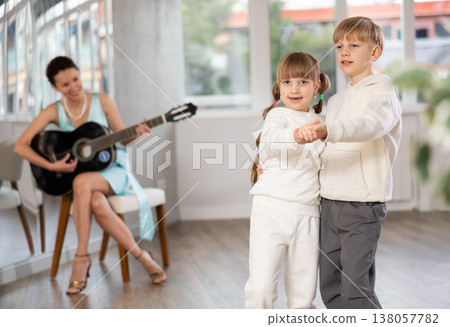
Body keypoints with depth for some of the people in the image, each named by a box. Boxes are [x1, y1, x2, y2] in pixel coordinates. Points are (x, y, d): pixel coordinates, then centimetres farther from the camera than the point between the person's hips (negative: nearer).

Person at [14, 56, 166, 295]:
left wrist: (136, 132, -21)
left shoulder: (102, 102, -3)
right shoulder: (54, 111, -1)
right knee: (96, 202, -36)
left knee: (82, 182, -37)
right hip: (78, 173, 2)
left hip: (113, 170, -2)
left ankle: (82, 257, -25)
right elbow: (20, 146, -5)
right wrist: (51, 166, -18)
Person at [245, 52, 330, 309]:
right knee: (260, 287, -10)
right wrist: (297, 135, -45)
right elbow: (269, 141, -25)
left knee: (303, 293, 9)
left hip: (307, 215, 5)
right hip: (271, 209, -4)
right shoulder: (278, 115, -1)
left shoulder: (320, 122, 17)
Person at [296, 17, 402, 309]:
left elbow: (370, 124, -27)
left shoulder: (383, 91, -4)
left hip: (363, 204, -7)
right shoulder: (335, 101, 19)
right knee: (330, 288, 10)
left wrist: (325, 129, -44)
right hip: (330, 201, 7)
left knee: (356, 288, -10)